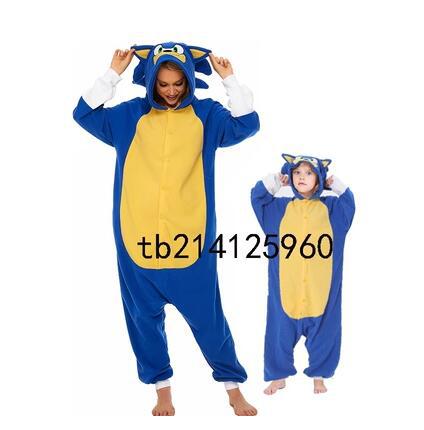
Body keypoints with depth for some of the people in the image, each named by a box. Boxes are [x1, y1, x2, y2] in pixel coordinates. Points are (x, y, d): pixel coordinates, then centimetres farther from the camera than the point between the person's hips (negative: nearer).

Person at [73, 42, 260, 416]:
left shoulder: (206, 114, 5)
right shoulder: (131, 115, 6)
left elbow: (246, 124, -7)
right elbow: (85, 115, -1)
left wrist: (229, 80, -12)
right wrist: (113, 74, -6)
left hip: (190, 236, -1)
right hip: (138, 236, 2)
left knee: (207, 315, 4)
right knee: (145, 316, 9)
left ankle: (233, 387, 19)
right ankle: (162, 388, 26)